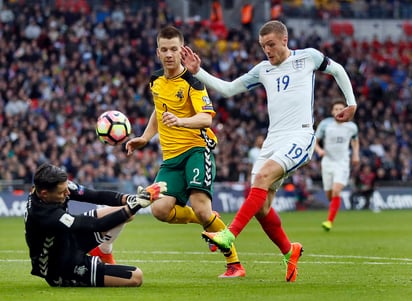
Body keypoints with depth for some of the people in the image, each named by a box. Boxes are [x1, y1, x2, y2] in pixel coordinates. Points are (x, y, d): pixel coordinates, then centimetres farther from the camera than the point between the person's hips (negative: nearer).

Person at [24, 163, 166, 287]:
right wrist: (137, 203, -36)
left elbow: (95, 195, -12)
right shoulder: (46, 216, -38)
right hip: (63, 272, -9)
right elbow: (96, 225, -36)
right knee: (135, 277, -18)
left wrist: (129, 199, -27)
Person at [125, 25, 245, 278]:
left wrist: (181, 121, -42)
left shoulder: (192, 82, -10)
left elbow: (207, 118, -24)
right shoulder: (156, 81, 11)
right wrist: (145, 138, 24)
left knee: (200, 208, -23)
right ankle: (209, 221, 14)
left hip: (196, 148, -6)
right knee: (160, 209, -15)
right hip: (171, 155, 6)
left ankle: (235, 264, -8)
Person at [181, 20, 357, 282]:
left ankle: (229, 235, -37)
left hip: (300, 137, -6)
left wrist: (351, 103, 16)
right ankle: (289, 251, 21)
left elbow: (337, 70, 22)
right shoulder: (263, 70, 16)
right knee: (260, 207, -3)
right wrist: (197, 72, 7)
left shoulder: (308, 57, 6)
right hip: (273, 140, 6)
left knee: (264, 175, -30)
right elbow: (227, 89, 18)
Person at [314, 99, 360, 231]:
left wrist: (356, 155, 8)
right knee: (329, 195, 6)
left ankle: (329, 221, -21)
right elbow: (314, 141, 1)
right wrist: (319, 150, -19)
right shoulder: (325, 124, -5)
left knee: (336, 192, -20)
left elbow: (355, 140, 21)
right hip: (327, 162, 1)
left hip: (343, 163, -1)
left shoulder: (351, 126, 0)